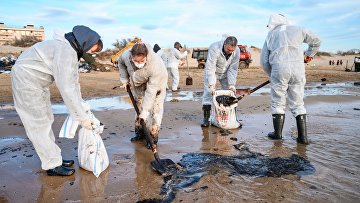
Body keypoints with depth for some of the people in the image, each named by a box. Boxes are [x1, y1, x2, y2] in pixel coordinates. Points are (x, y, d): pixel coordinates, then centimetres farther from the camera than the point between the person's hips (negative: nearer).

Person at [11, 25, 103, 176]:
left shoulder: (73, 51, 2)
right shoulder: (65, 51, -30)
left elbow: (73, 81, 6)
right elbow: (66, 88, -33)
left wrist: (81, 106, 4)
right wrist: (82, 117, -28)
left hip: (38, 83, 10)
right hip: (26, 80, -10)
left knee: (46, 121, 14)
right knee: (39, 125, -3)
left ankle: (54, 157, 26)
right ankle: (52, 165, 8)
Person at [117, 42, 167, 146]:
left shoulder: (155, 65, -43)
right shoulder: (126, 55, -31)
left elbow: (151, 91, -39)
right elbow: (120, 62, -2)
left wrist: (145, 112, -36)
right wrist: (124, 80, -5)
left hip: (157, 80, -5)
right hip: (140, 82, 5)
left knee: (155, 108, -13)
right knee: (139, 105, 12)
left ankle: (153, 137, -3)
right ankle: (140, 132, 27)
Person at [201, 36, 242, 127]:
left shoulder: (237, 51, -21)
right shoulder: (214, 48, -34)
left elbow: (233, 69, -15)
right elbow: (210, 68, -35)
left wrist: (231, 84, -21)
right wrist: (211, 85, -38)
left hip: (225, 74, 4)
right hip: (211, 73, -3)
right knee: (208, 93, -12)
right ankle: (206, 118, -8)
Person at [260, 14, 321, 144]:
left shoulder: (270, 36, 15)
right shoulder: (298, 30, 18)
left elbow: (264, 61, 12)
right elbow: (316, 41, 30)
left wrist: (272, 75, 24)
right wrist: (309, 55, 45)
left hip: (279, 69, -1)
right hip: (298, 68, 2)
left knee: (278, 103, 10)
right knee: (297, 104, 9)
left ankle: (277, 133, 15)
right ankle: (303, 136, 9)